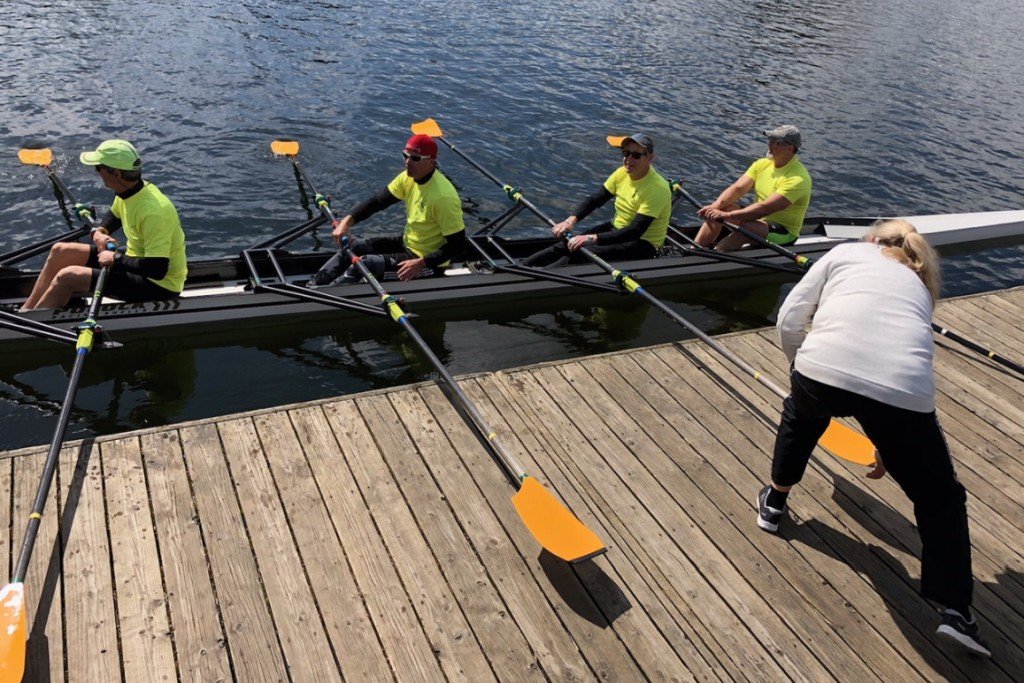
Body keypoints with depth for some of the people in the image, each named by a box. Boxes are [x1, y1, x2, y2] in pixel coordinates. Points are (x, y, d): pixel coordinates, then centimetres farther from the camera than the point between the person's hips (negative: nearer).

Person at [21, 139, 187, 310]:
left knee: (68, 277, -16)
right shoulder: (130, 190, -3)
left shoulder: (153, 211, -31)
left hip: (159, 285, -9)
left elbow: (157, 269, -33)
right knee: (60, 251, 10)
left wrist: (116, 259, -21)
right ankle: (26, 310, 15)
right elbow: (114, 216, 21)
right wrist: (98, 232, 0)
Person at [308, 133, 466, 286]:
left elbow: (458, 246, -27)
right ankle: (311, 287, 8)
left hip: (428, 258, -8)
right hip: (408, 241, 8)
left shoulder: (443, 197, -30)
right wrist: (348, 221, -17)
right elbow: (378, 200, -3)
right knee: (355, 246, 3)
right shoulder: (408, 178, -6)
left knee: (364, 262, -16)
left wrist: (421, 264, -32)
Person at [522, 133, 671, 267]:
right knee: (568, 244, -14)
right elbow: (595, 199, 0)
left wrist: (592, 238, -34)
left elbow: (636, 231, -29)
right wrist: (571, 220, -19)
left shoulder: (658, 188, -23)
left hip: (643, 245, -7)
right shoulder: (622, 173, -1)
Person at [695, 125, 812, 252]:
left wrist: (727, 215, -37)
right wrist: (715, 206, -27)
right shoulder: (762, 164, 1)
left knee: (746, 226, -36)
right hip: (757, 220, 7)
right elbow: (737, 188, -8)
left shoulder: (798, 178, -22)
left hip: (783, 233, -7)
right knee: (721, 208, -15)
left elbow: (765, 208, -31)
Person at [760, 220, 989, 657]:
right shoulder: (919, 285, 33)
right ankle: (956, 611, 16)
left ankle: (774, 504, 49)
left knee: (800, 415, 36)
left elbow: (789, 321, 14)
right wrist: (890, 444, 45)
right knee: (941, 500, 22)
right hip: (905, 392, 2)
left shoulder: (845, 253, 25)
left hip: (824, 370, -1)